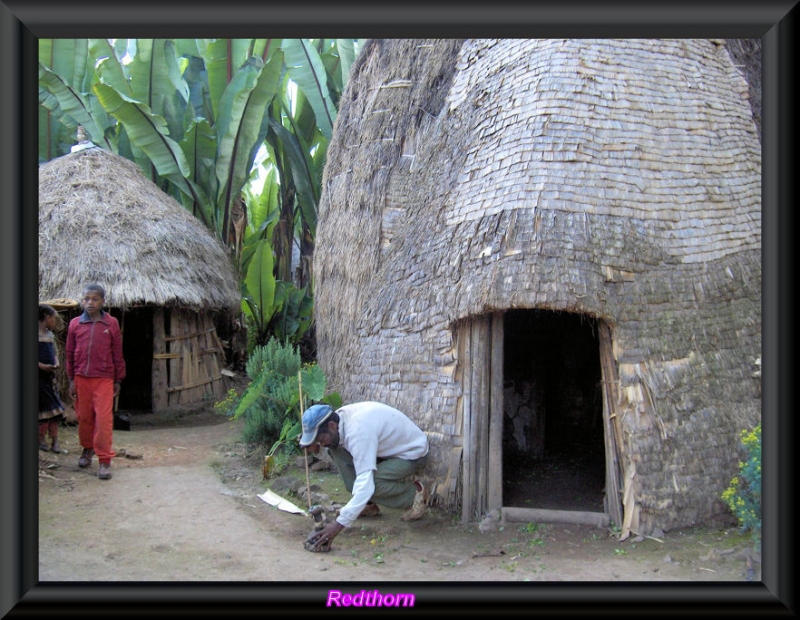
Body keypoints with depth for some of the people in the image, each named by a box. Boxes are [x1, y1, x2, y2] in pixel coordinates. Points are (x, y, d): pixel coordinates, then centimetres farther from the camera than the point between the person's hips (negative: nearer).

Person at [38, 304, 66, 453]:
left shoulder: (50, 335, 13)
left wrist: (56, 363, -1)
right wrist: (42, 366, -19)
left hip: (50, 375, 6)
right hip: (38, 376, -6)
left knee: (54, 407, 2)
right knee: (43, 406, -2)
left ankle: (55, 440, 5)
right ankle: (41, 439, 10)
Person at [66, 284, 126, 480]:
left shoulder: (112, 323, -1)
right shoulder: (75, 324, 4)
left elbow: (117, 354, 3)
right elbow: (70, 354, 9)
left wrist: (118, 380, 4)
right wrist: (71, 379, 6)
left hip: (104, 379, -2)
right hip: (81, 378, 2)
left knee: (104, 419, -6)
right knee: (84, 417, 12)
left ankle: (104, 460, 0)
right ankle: (87, 449, 34)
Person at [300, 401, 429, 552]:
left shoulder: (358, 431, -36)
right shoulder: (339, 417, -12)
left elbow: (365, 484, -42)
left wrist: (339, 524, -44)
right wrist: (314, 446, -16)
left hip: (413, 452, -8)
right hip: (391, 447, 9)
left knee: (368, 483, -30)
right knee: (336, 450, -7)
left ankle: (413, 493, -3)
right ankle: (368, 505, 1)